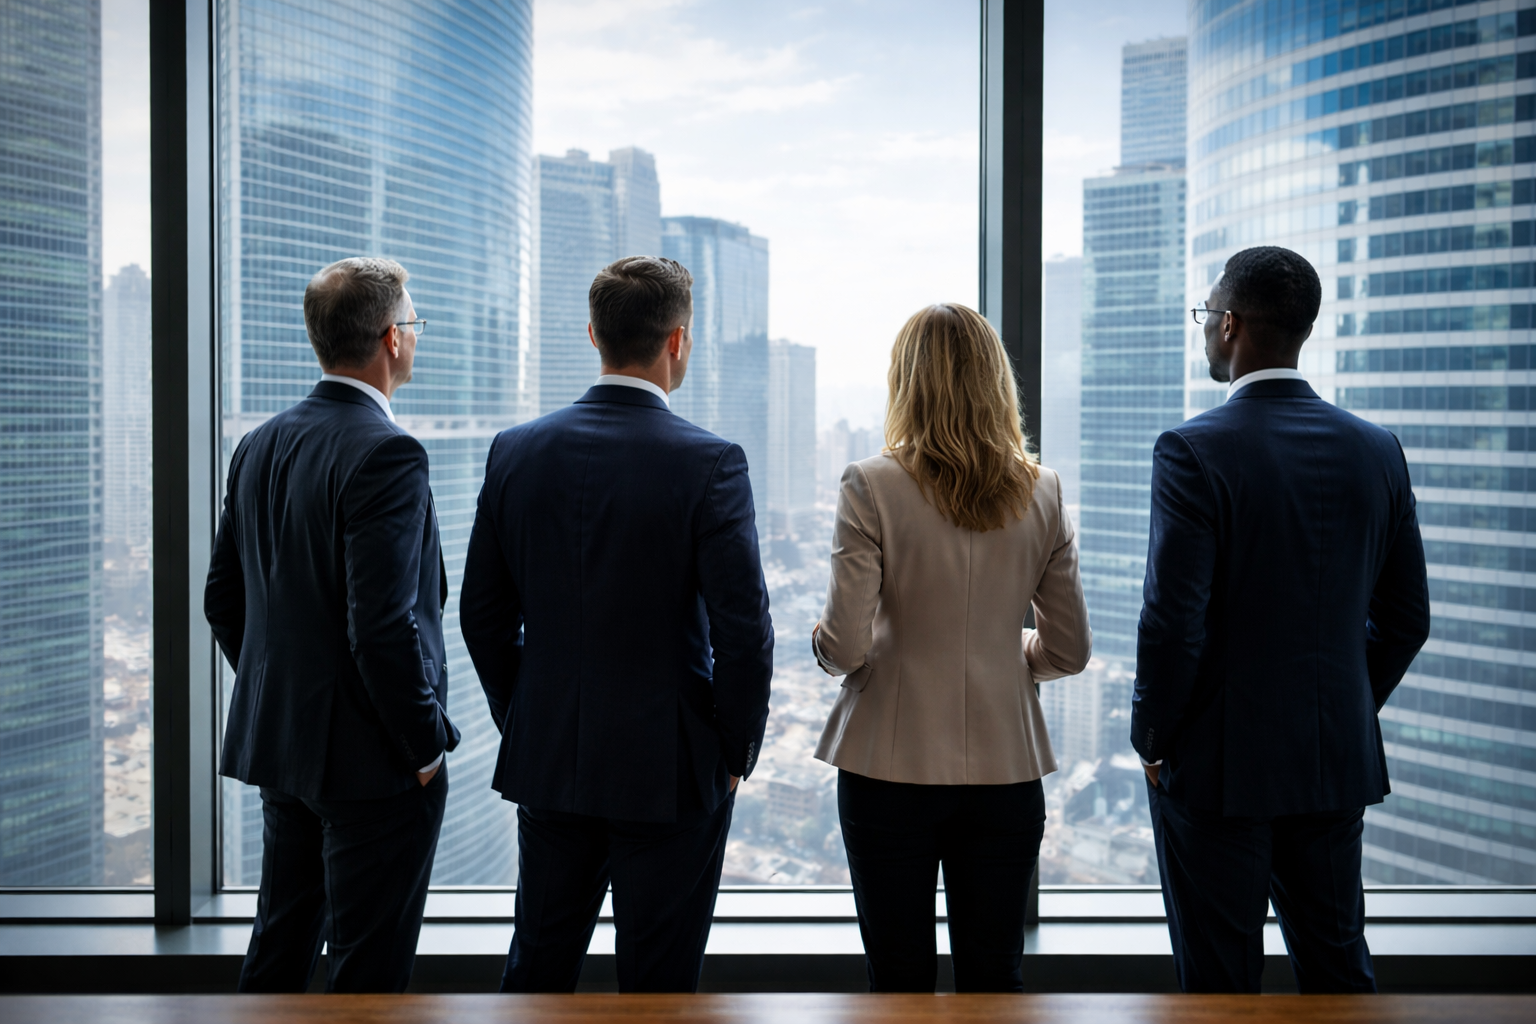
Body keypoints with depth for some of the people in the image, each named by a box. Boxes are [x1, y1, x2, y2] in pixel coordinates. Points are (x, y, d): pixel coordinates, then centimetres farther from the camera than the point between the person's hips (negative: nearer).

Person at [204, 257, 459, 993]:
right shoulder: (385, 453, -20)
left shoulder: (260, 446, 6)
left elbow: (223, 599, 12)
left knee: (279, 946, 20)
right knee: (369, 969, 4)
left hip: (280, 744, 8)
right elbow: (383, 624, -25)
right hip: (371, 762, -8)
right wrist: (428, 741, -13)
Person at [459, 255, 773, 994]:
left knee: (537, 965, 18)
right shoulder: (708, 462, -15)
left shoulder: (516, 451, -1)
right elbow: (743, 628, -16)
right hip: (669, 767, -4)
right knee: (658, 981, 8)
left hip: (545, 763, 5)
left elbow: (483, 614, 5)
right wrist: (735, 752, -1)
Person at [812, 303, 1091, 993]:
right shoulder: (1041, 494, 0)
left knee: (900, 981, 9)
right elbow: (1069, 650, 5)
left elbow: (846, 647, -14)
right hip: (1005, 770, 3)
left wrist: (822, 640, 7)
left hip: (892, 768, -3)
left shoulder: (871, 488, -11)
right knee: (994, 980, 13)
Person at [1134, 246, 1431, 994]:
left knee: (1220, 983, 7)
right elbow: (1405, 616, 7)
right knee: (1337, 967, 17)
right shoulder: (1375, 449, 2)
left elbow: (1173, 620, -19)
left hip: (1220, 765, -5)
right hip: (1339, 763, 5)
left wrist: (1153, 742, -5)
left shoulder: (1193, 450, -16)